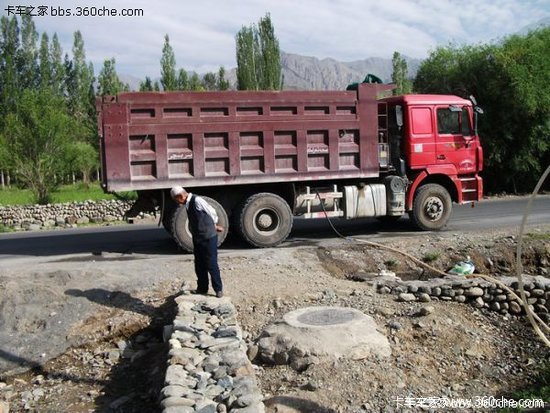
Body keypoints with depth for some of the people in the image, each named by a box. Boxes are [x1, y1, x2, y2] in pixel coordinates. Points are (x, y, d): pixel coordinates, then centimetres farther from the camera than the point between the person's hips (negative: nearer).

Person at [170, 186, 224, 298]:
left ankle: (218, 289, 10)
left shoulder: (197, 200, -18)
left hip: (208, 237, -8)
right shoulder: (188, 204, 9)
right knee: (199, 264, 14)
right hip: (197, 238, 8)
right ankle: (202, 288, 27)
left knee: (211, 264, -2)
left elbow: (212, 212, -10)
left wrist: (214, 226, 6)